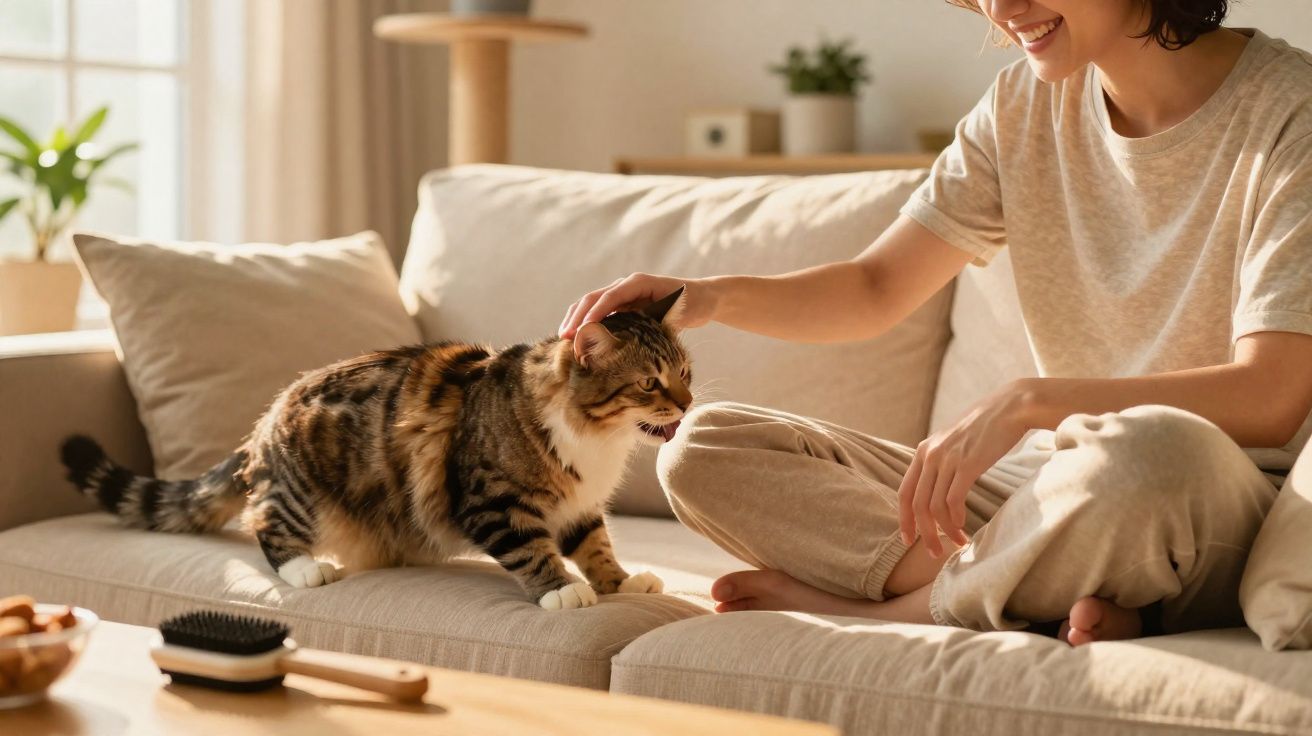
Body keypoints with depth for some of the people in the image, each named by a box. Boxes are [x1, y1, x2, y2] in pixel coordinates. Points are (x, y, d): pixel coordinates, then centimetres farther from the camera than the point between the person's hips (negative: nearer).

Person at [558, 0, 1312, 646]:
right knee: (703, 447, -4)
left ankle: (901, 605, -14)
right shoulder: (1025, 105, 8)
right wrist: (708, 297, -8)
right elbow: (876, 290, 10)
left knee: (1148, 451, -43)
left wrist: (1027, 401, -28)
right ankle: (1042, 602, -19)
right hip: (1038, 483, 6)